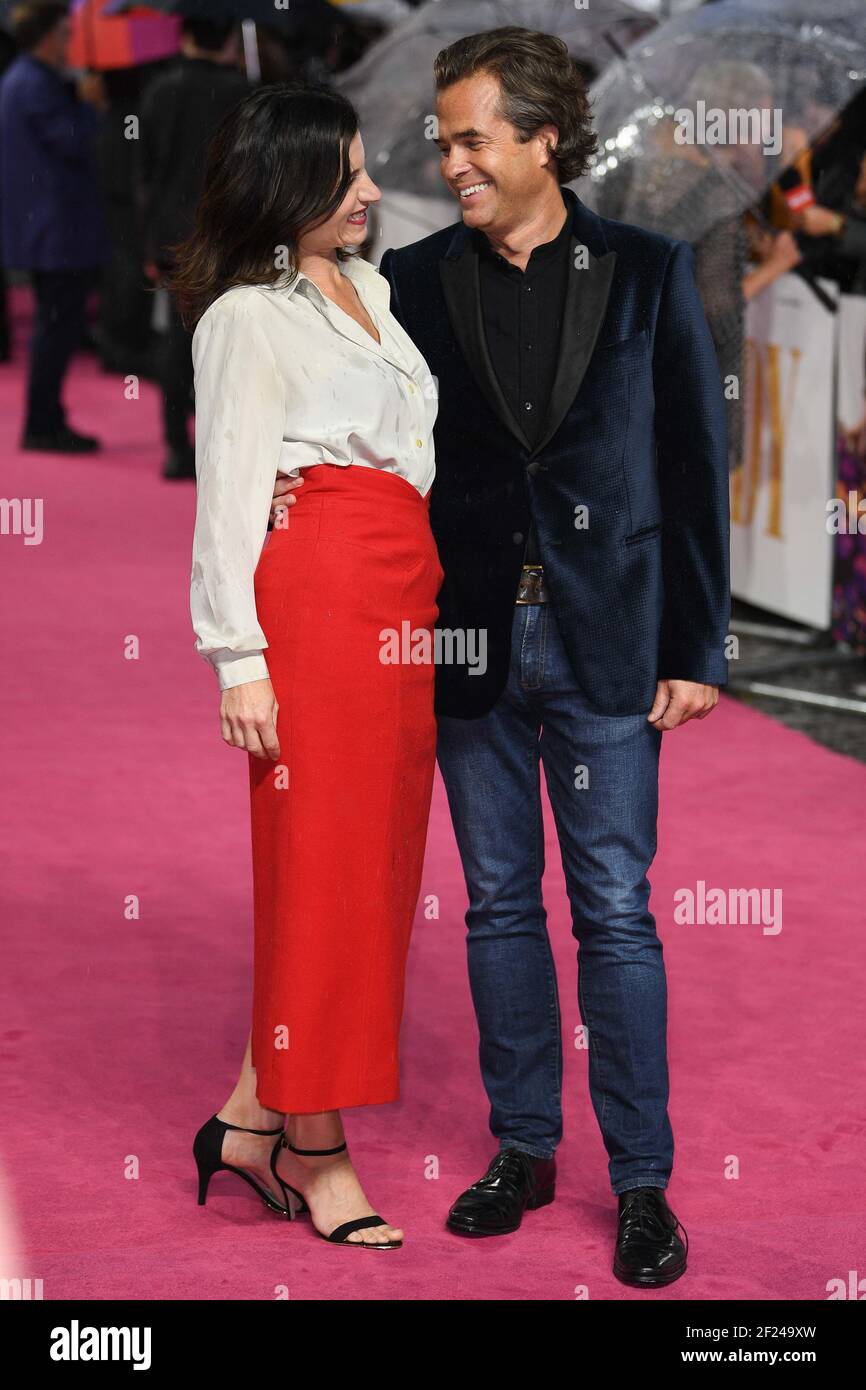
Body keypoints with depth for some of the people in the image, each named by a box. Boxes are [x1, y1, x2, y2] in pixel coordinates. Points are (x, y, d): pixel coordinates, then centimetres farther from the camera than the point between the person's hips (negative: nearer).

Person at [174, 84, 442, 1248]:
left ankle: (255, 1117, 15)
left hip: (403, 599, 8)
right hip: (318, 587, -8)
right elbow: (227, 490, -7)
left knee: (378, 856, 7)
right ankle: (317, 1150, 2)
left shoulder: (369, 290, 21)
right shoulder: (245, 315, -2)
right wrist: (239, 660, -14)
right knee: (324, 859, -5)